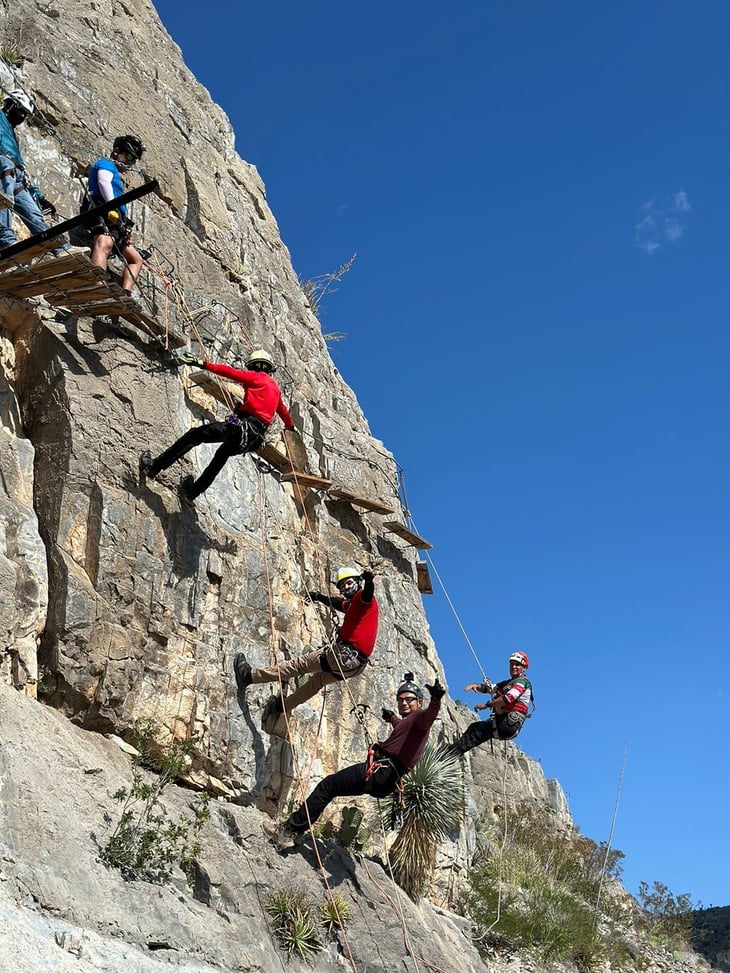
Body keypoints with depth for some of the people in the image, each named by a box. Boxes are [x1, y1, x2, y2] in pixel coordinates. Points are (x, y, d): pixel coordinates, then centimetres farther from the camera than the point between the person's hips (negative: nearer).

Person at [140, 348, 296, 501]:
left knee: (194, 435, -4)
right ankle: (193, 491, 33)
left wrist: (203, 364, -9)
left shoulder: (256, 377, 7)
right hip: (257, 436, 7)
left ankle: (154, 468, -10)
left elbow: (231, 372, -6)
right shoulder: (276, 388, 27)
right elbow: (282, 410, 45)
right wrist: (290, 425, 65)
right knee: (223, 453, 30)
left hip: (242, 425, -7)